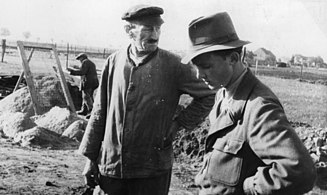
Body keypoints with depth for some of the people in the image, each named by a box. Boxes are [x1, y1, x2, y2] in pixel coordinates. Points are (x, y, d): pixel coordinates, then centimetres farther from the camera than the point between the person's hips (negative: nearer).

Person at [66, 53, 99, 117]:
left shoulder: (85, 62, -6)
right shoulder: (92, 63, 24)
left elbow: (81, 72, -17)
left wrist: (72, 70, -11)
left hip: (87, 82, -10)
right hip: (94, 82, 10)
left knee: (86, 97, -11)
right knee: (88, 96, 15)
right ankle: (84, 110, 22)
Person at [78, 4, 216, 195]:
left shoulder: (173, 65, -8)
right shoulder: (114, 62, 0)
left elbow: (208, 96, 2)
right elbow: (100, 113, 6)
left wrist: (179, 123, -5)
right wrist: (91, 157, 6)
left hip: (153, 171, -2)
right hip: (110, 167, 3)